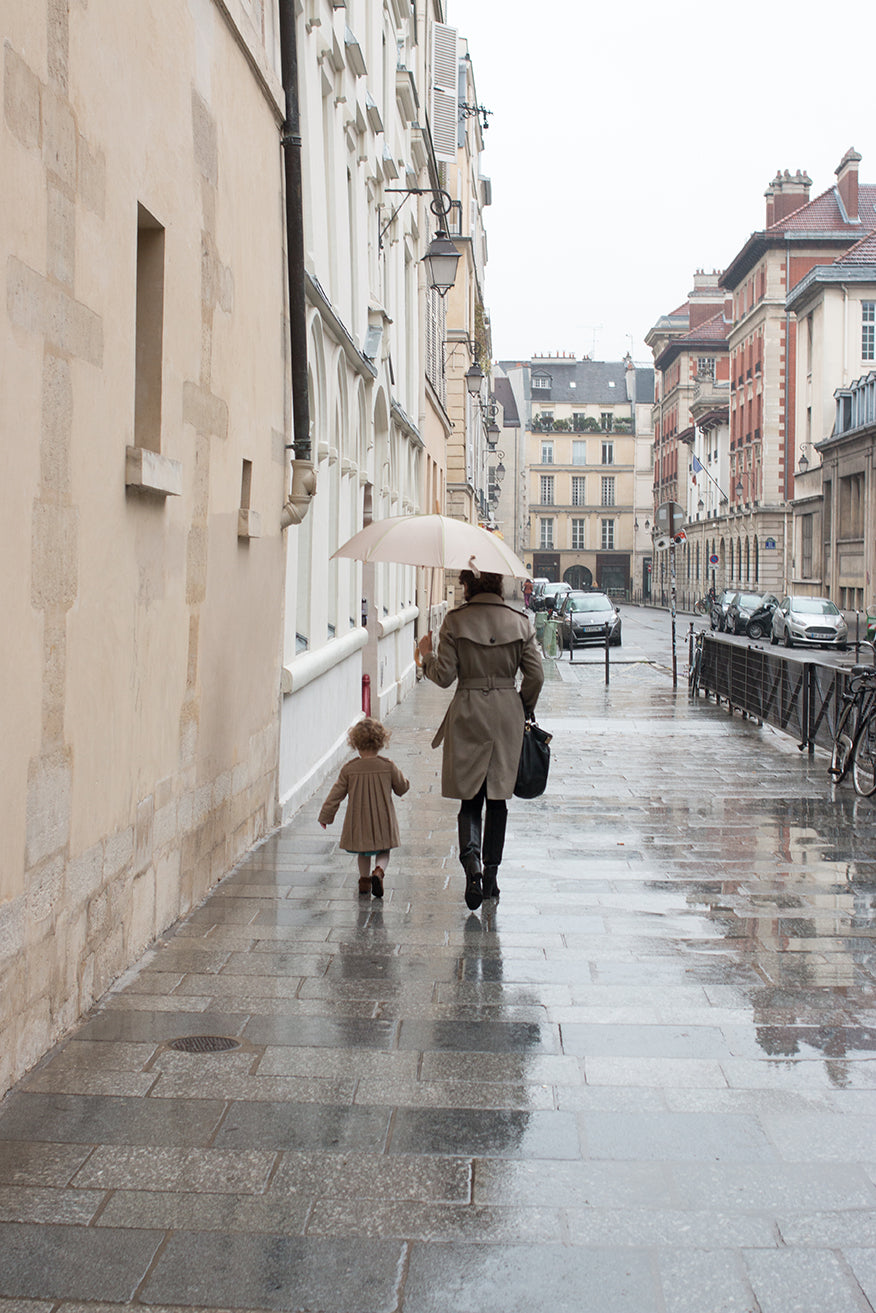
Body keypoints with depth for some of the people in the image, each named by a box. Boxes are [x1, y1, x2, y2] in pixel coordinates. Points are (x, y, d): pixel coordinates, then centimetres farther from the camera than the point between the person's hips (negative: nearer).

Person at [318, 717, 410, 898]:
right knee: (383, 852, 14)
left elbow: (336, 794, -2)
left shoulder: (349, 769, -10)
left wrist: (325, 816, 9)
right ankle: (379, 872, -13)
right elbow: (401, 788, 3)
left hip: (359, 822, 1)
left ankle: (364, 880, 25)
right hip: (383, 822, 0)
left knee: (363, 852, 22)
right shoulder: (388, 767, -10)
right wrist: (405, 783, 27)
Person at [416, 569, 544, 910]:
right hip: (506, 715, 2)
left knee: (470, 798, 6)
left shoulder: (455, 621, -6)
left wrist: (427, 654, 12)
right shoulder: (520, 622, 1)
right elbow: (536, 675, 0)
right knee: (497, 797, 11)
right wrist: (524, 710, 15)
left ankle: (472, 863, -15)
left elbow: (444, 676, -7)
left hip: (468, 714, -2)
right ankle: (491, 875, 15)